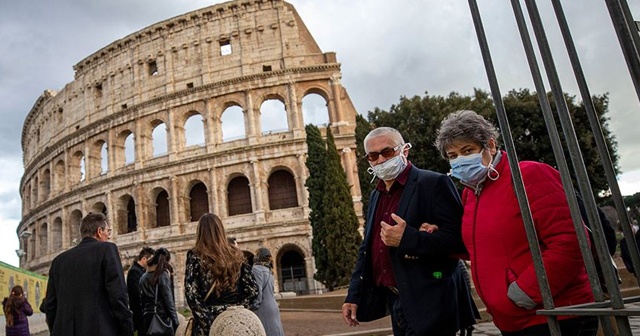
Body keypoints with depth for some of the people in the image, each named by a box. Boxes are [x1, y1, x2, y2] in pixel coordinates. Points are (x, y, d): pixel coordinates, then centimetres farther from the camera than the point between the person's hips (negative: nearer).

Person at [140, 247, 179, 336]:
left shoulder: (143, 278, 11)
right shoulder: (163, 275, -7)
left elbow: (141, 301, 10)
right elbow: (169, 301, -11)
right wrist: (176, 322, -9)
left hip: (147, 318, 6)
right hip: (162, 317, -6)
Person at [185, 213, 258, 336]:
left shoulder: (195, 256, -4)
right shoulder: (236, 254, 5)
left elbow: (191, 293, -12)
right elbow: (253, 289, 3)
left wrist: (205, 319, -7)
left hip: (208, 320, -3)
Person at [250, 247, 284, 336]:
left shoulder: (257, 269, -9)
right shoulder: (268, 270, 16)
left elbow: (257, 290, -17)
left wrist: (253, 308, -12)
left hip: (263, 309, -8)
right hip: (273, 307, 8)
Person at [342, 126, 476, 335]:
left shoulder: (433, 184, -11)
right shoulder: (376, 195, 13)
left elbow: (458, 239, -18)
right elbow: (367, 250, 17)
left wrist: (406, 239, -27)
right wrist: (354, 295, 12)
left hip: (428, 304, -7)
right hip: (395, 303, 7)